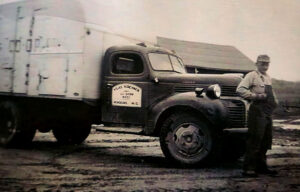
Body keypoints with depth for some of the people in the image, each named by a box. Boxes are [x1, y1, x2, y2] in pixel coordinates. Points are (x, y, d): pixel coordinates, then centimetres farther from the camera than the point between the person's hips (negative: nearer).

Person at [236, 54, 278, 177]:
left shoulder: (268, 77, 20)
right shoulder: (252, 75, -5)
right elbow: (240, 90, -17)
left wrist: (274, 101, 16)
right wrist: (256, 96, -20)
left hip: (268, 112, 9)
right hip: (257, 112, -9)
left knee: (266, 140, 13)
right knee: (254, 140, -9)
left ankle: (261, 167, 23)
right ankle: (248, 169, -4)